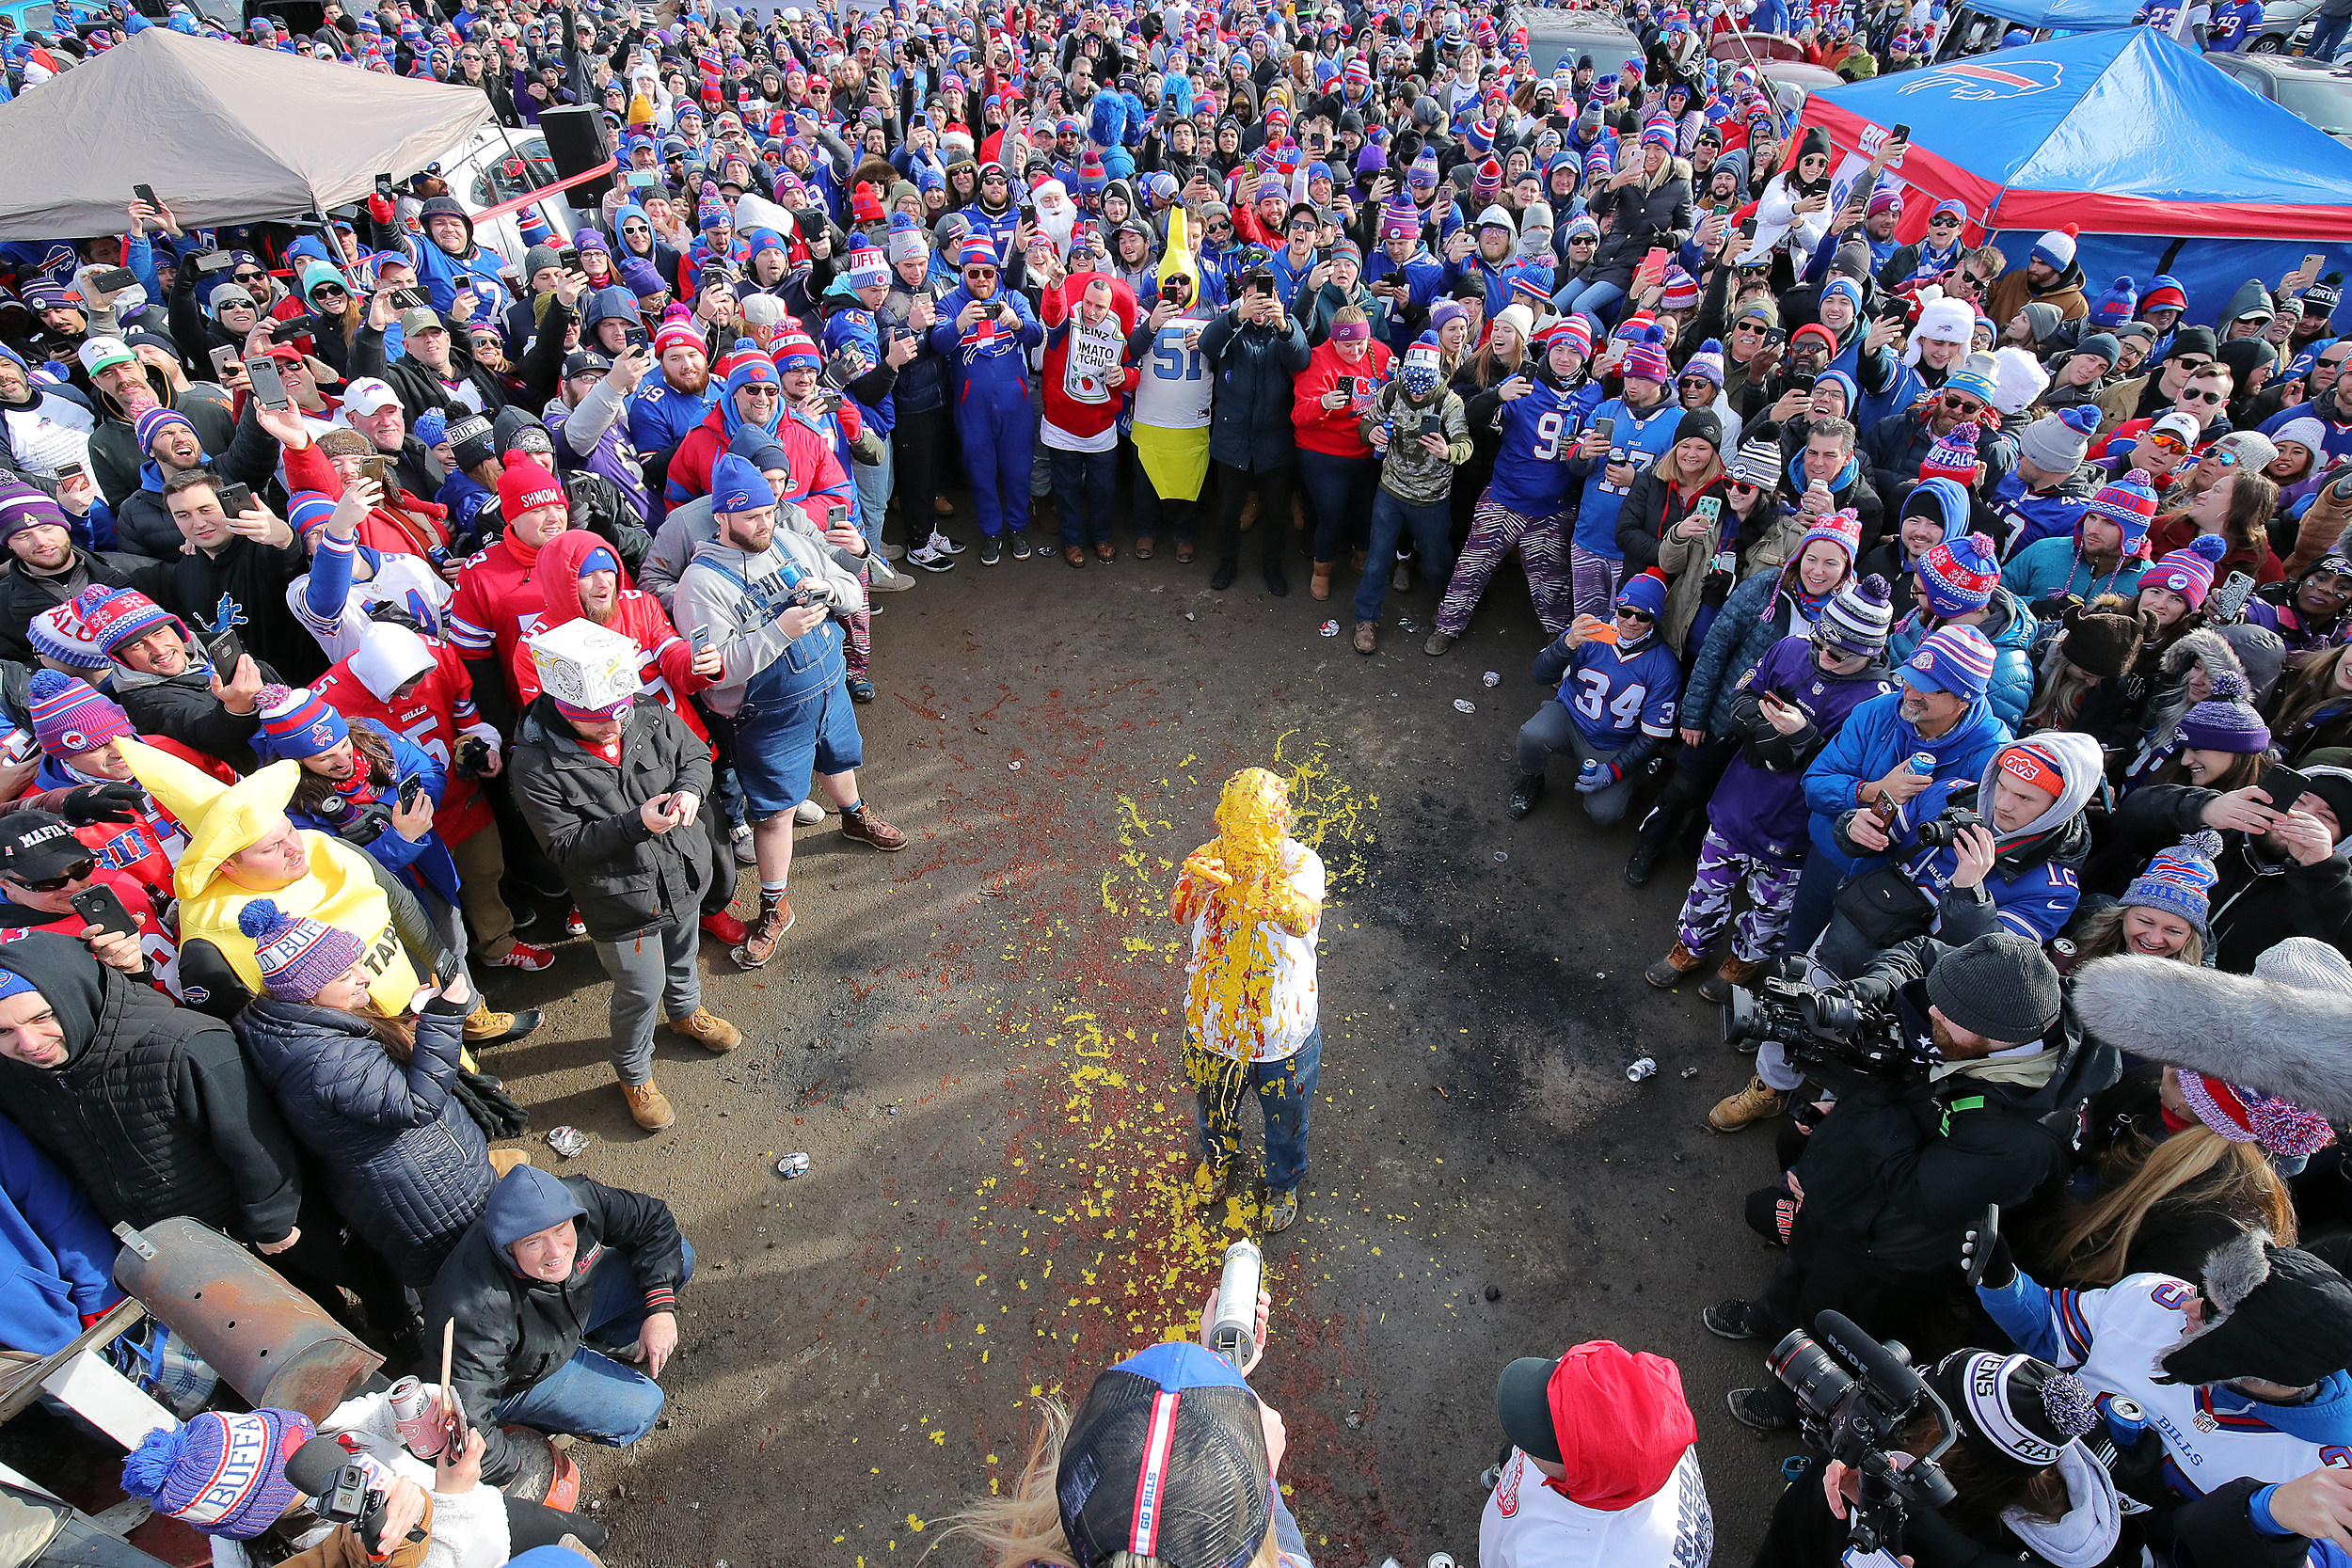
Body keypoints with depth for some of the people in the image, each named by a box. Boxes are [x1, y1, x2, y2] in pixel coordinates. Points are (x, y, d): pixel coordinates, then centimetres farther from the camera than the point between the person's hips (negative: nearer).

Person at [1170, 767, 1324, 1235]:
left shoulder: (1301, 863, -24)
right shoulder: (1213, 854, -16)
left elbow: (1303, 919, -45)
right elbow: (1176, 910, -30)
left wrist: (1270, 889, -66)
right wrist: (1195, 884, -53)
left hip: (1282, 1026, -2)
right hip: (1212, 1017, 2)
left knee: (1285, 1117, 25)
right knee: (1214, 1104, 30)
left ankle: (1283, 1183, 57)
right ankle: (1219, 1160, 64)